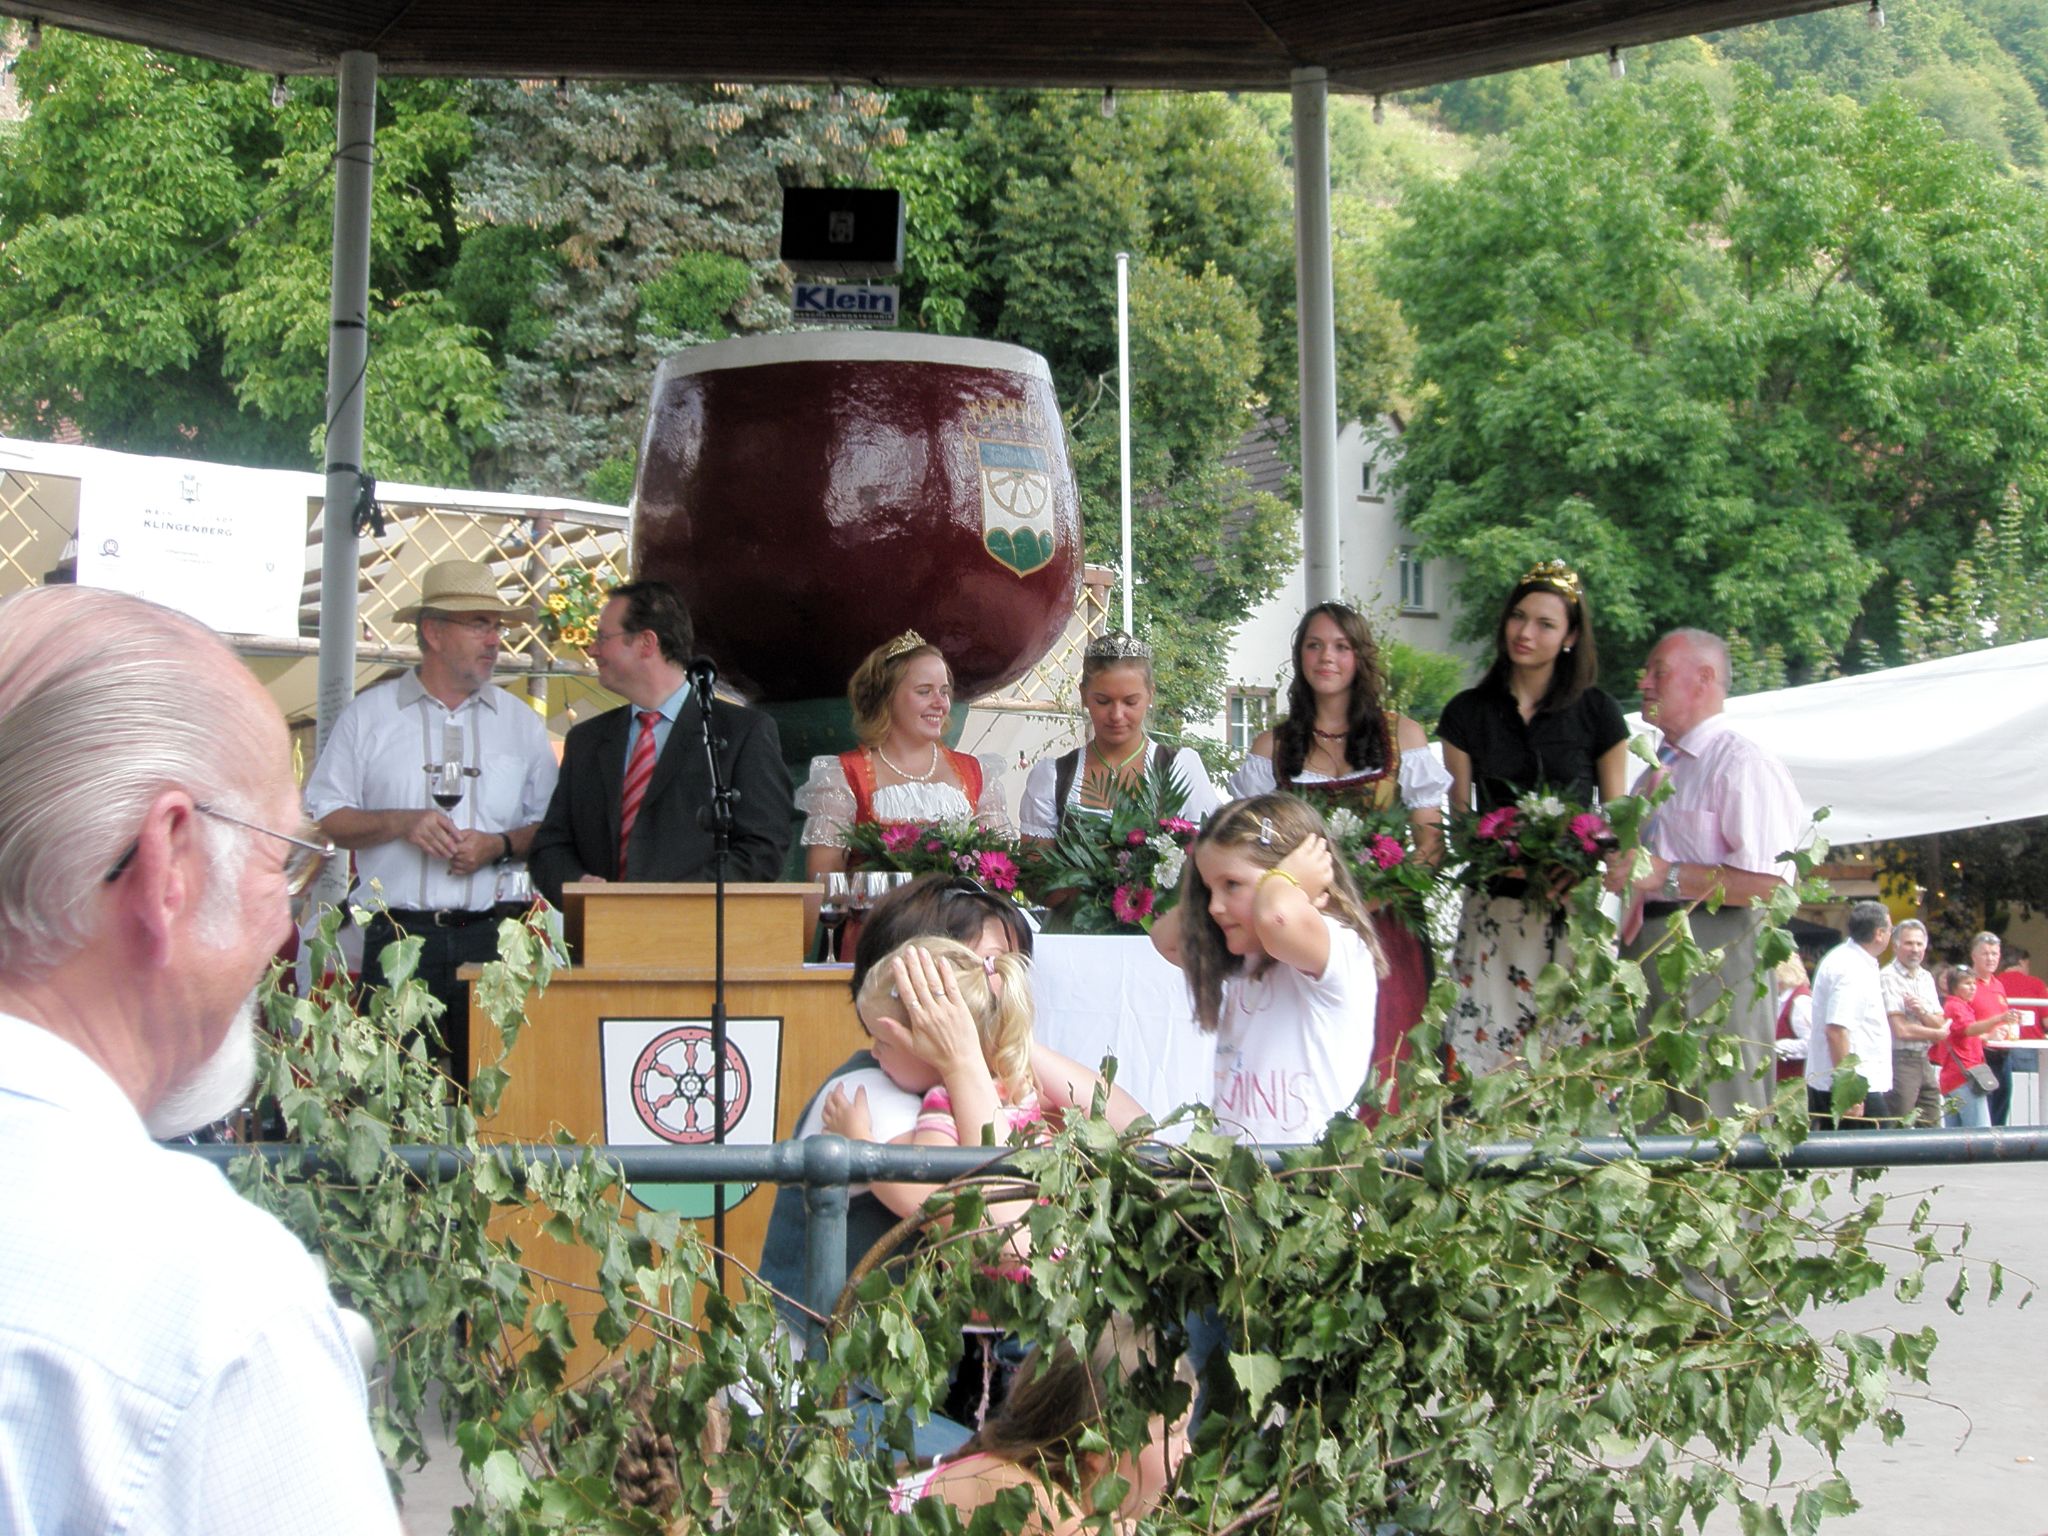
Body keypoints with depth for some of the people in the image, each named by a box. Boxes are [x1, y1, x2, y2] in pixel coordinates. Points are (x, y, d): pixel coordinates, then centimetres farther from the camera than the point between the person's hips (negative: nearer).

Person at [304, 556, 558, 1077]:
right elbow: (322, 817, 6)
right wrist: (400, 823, -9)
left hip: (493, 937, 1)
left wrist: (500, 845, -7)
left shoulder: (521, 723, 13)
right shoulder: (369, 714, 8)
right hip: (399, 936, -1)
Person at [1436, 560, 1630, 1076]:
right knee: (1486, 1051, -6)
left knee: (1572, 1044, -6)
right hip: (1494, 910, 1)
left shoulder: (1597, 713, 5)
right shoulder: (1468, 713, 8)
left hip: (1574, 910, -1)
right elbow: (1458, 815, 9)